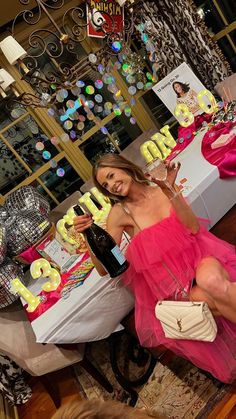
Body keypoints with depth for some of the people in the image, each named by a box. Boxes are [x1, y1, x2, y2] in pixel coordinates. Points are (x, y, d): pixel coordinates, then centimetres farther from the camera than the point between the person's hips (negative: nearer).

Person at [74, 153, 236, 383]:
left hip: (196, 255, 1)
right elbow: (105, 269, -5)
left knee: (211, 279, -35)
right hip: (171, 283, 0)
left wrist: (170, 189, -19)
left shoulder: (161, 188, 1)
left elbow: (193, 227, -10)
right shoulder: (119, 212, -3)